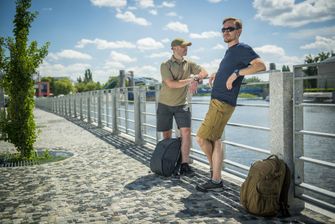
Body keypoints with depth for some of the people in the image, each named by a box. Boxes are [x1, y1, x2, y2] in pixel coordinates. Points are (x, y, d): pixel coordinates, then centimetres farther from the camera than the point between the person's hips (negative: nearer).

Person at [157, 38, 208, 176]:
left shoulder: (189, 64, 5)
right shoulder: (165, 65, -7)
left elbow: (204, 73, -5)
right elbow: (171, 84, -20)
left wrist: (195, 79, -24)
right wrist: (189, 80, -19)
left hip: (181, 104, 2)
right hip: (165, 104, -2)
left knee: (186, 131, -13)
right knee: (166, 135, 7)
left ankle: (184, 165, -11)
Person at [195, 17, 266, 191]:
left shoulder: (242, 49, -8)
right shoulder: (230, 51, 19)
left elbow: (260, 65, -23)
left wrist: (236, 73, -27)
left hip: (223, 103, -9)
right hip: (216, 101, 9)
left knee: (201, 138, -9)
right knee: (215, 140, 10)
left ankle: (213, 168, 11)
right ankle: (216, 180, 15)